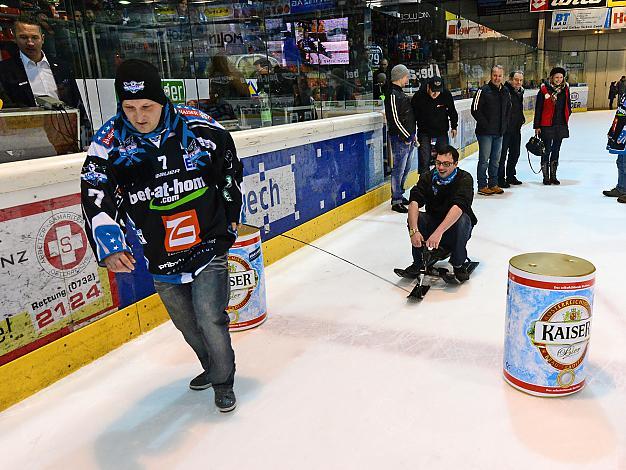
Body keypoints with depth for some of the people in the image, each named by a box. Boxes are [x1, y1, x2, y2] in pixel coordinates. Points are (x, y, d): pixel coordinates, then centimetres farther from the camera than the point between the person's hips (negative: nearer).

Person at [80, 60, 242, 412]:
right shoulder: (108, 142, -8)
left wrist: (229, 224, 8)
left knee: (210, 319, -6)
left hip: (208, 245, -2)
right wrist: (110, 246, -27)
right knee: (187, 324, 16)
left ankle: (224, 381, 21)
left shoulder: (201, 127, -11)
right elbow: (96, 197, -12)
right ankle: (212, 367, 44)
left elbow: (231, 173, 3)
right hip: (160, 258, 3)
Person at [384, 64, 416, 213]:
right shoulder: (392, 94, -13)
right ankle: (396, 201, -1)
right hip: (399, 138, -10)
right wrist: (406, 136, -16)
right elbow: (395, 119, -19)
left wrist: (412, 134, 19)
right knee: (399, 170, -6)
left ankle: (399, 194, 27)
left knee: (406, 168, 16)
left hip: (408, 137, 10)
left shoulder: (400, 93, 18)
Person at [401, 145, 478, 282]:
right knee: (414, 217, -25)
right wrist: (414, 230, -41)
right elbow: (414, 202, -25)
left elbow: (458, 207, -37)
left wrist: (439, 232, -50)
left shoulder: (465, 179, -20)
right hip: (433, 223, 2)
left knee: (462, 220, -34)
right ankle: (418, 262, -6)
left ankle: (459, 264, -12)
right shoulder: (427, 178, -11)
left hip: (454, 229, -2)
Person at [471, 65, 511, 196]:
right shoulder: (483, 91, -9)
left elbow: (508, 110, 22)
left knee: (495, 160, 12)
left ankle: (493, 184, 22)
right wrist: (485, 125, -14)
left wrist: (504, 125, 10)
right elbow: (475, 110, -13)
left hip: (499, 132, 6)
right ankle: (482, 186, 5)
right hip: (485, 132, -6)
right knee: (484, 160, -3)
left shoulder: (505, 92, 11)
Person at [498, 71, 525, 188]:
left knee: (515, 153, 16)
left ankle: (510, 176, 30)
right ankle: (500, 179, 6)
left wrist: (522, 119, 15)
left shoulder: (520, 91, 12)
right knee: (502, 154, -3)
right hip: (505, 127, -9)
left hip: (516, 128, 9)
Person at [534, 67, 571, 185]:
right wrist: (537, 126, -9)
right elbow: (538, 109, -7)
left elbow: (568, 106, 18)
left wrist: (565, 118, 7)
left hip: (561, 125, 5)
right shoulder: (544, 89, -7)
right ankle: (546, 176, 10)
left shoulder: (565, 89, 8)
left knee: (556, 150, 11)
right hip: (547, 125, -5)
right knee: (547, 150, 0)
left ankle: (553, 176, 20)